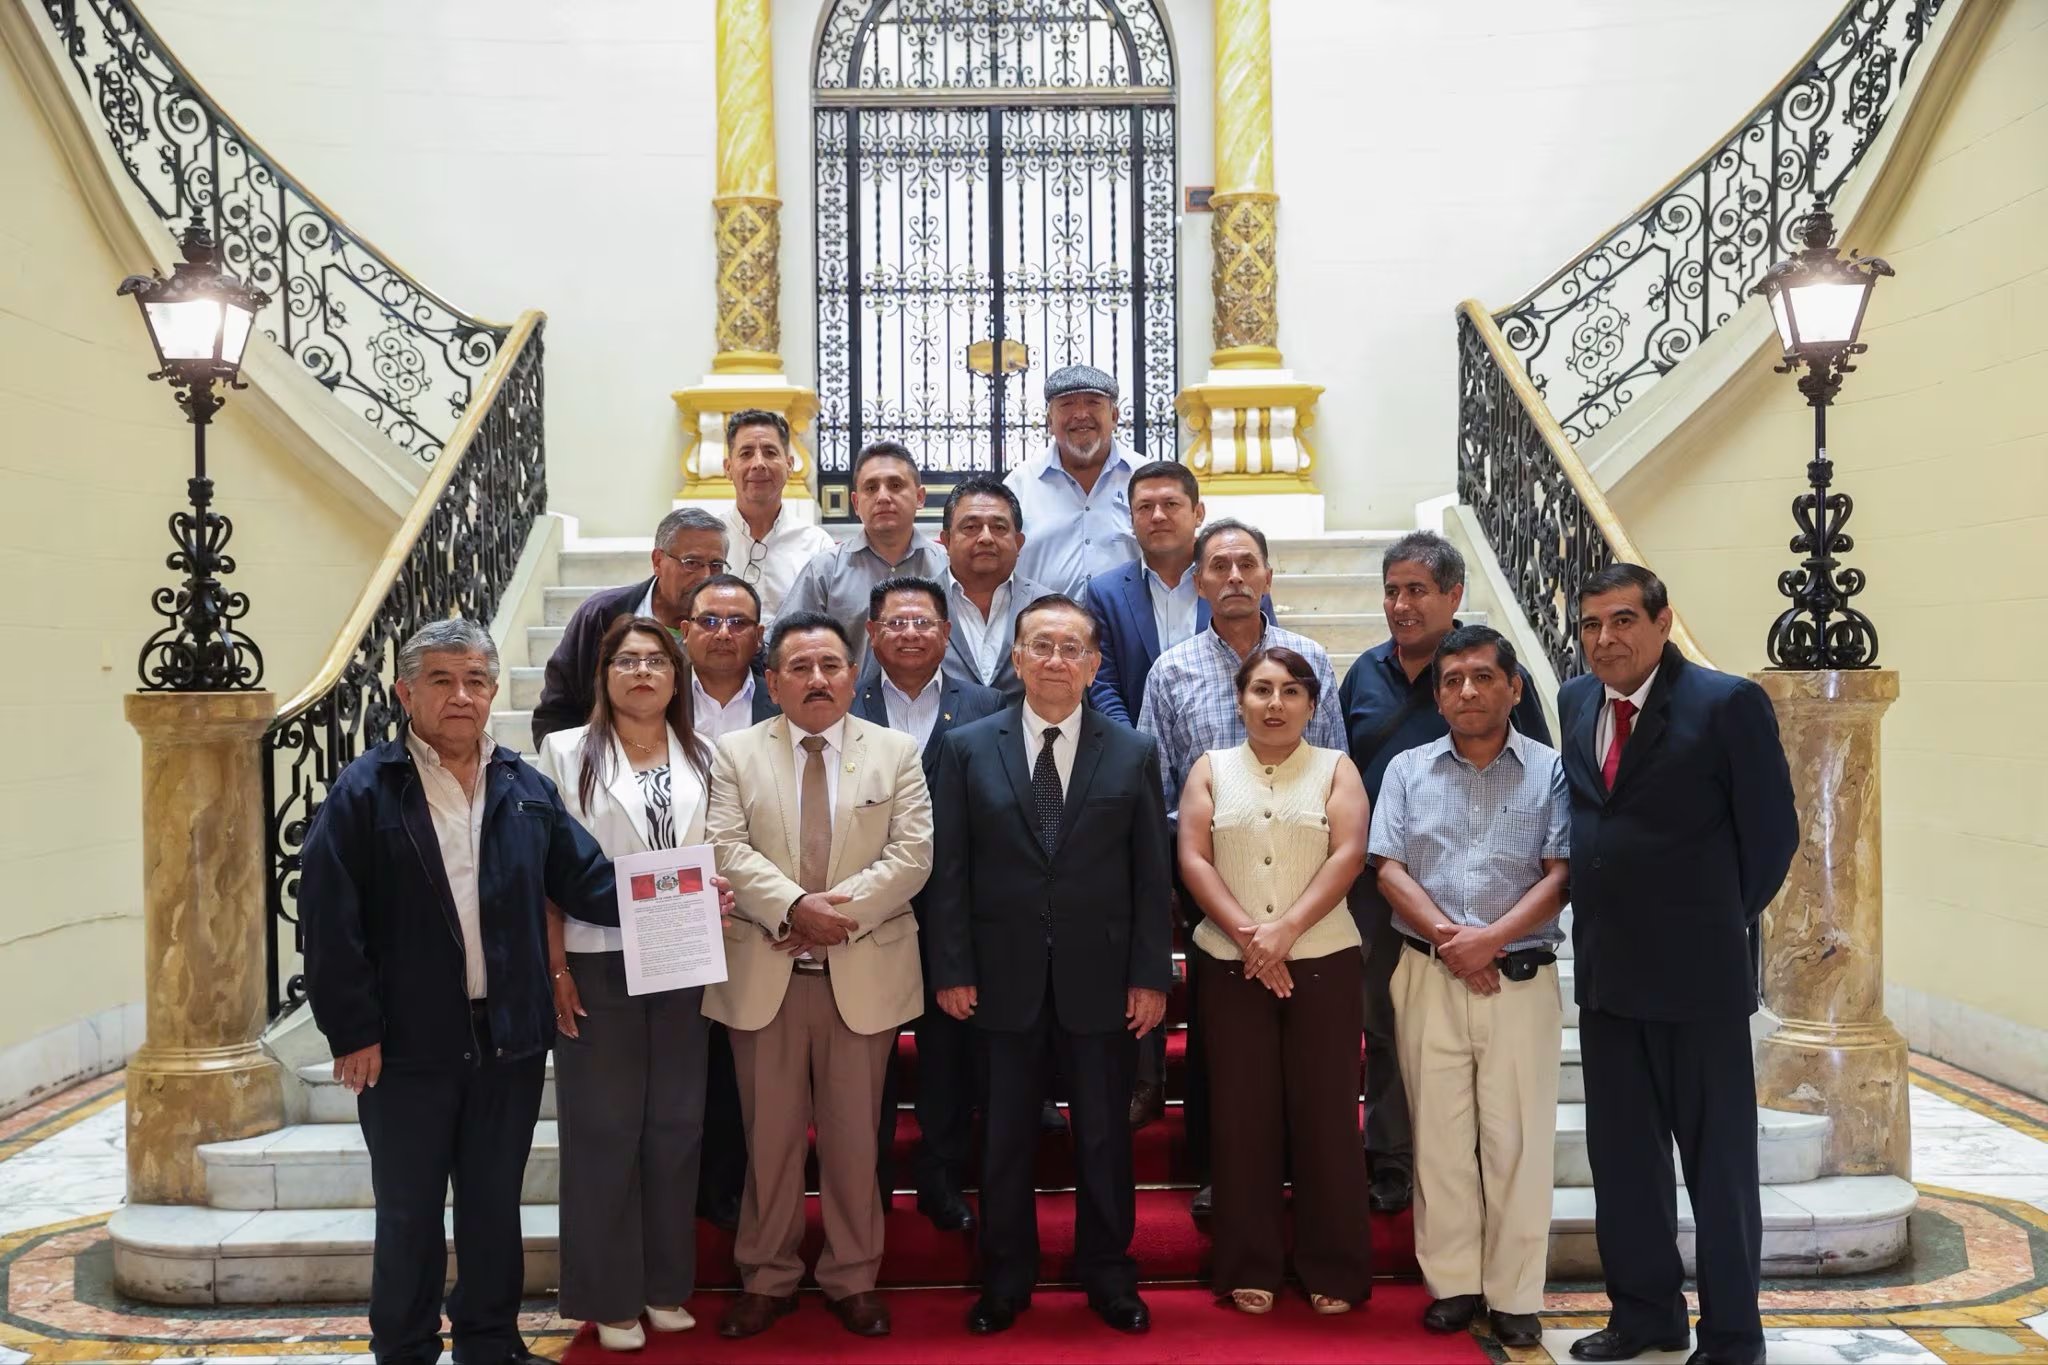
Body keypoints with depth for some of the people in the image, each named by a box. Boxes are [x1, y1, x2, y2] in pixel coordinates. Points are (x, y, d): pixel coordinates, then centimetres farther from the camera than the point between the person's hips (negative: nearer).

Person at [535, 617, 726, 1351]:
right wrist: (555, 968, -9)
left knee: (675, 1124, 9)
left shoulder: (701, 756, 9)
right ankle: (610, 1297, 14)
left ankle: (665, 1284, 22)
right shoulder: (566, 752, 0)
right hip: (597, 966, -3)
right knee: (604, 1128, 3)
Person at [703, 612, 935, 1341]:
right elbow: (726, 851, -7)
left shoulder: (897, 752, 5)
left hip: (864, 973, 0)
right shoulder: (735, 753, 4)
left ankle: (852, 1279, 23)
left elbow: (911, 856, -4)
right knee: (769, 1136, 9)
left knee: (854, 1136, 9)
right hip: (764, 974, 0)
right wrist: (796, 906, -21)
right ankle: (767, 1279, 23)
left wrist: (840, 910, -16)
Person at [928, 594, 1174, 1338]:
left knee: (1104, 1134, 11)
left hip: (1101, 977, 0)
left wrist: (1151, 975, -3)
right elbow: (949, 870, 0)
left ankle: (1109, 1276, 27)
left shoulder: (1133, 752, 2)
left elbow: (1151, 874, 1)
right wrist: (952, 969, -5)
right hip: (1004, 976, 0)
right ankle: (1005, 1281, 26)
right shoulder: (967, 748, 1)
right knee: (1005, 1137, 10)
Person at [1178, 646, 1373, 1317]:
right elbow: (1193, 859, -1)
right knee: (1242, 1114, 4)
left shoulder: (1336, 769, 7)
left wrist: (1285, 929, -17)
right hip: (1230, 965, 1)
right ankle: (1249, 1268, 14)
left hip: (1322, 962, -1)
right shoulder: (1211, 769, 9)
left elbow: (1348, 855, -6)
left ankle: (1334, 1271, 13)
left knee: (1325, 1112, 2)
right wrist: (1246, 933, -14)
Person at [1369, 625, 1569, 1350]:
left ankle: (1514, 1296, 11)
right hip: (1428, 977, 2)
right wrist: (1446, 936, -12)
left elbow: (1562, 873, -5)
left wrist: (1491, 938, -15)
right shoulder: (1407, 770, 8)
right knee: (1440, 1135, 6)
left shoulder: (1550, 770, 3)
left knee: (1517, 1140, 2)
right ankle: (1453, 1283, 16)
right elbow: (1389, 868, 1)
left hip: (1521, 978, -1)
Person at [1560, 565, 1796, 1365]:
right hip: (1605, 970, 6)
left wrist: (1719, 926, -1)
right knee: (1621, 1155, 15)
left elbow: (1773, 832, -8)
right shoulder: (1575, 704, 6)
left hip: (1696, 974, -6)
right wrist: (1594, 929, 6)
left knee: (1718, 1160, 7)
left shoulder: (1727, 704, -12)